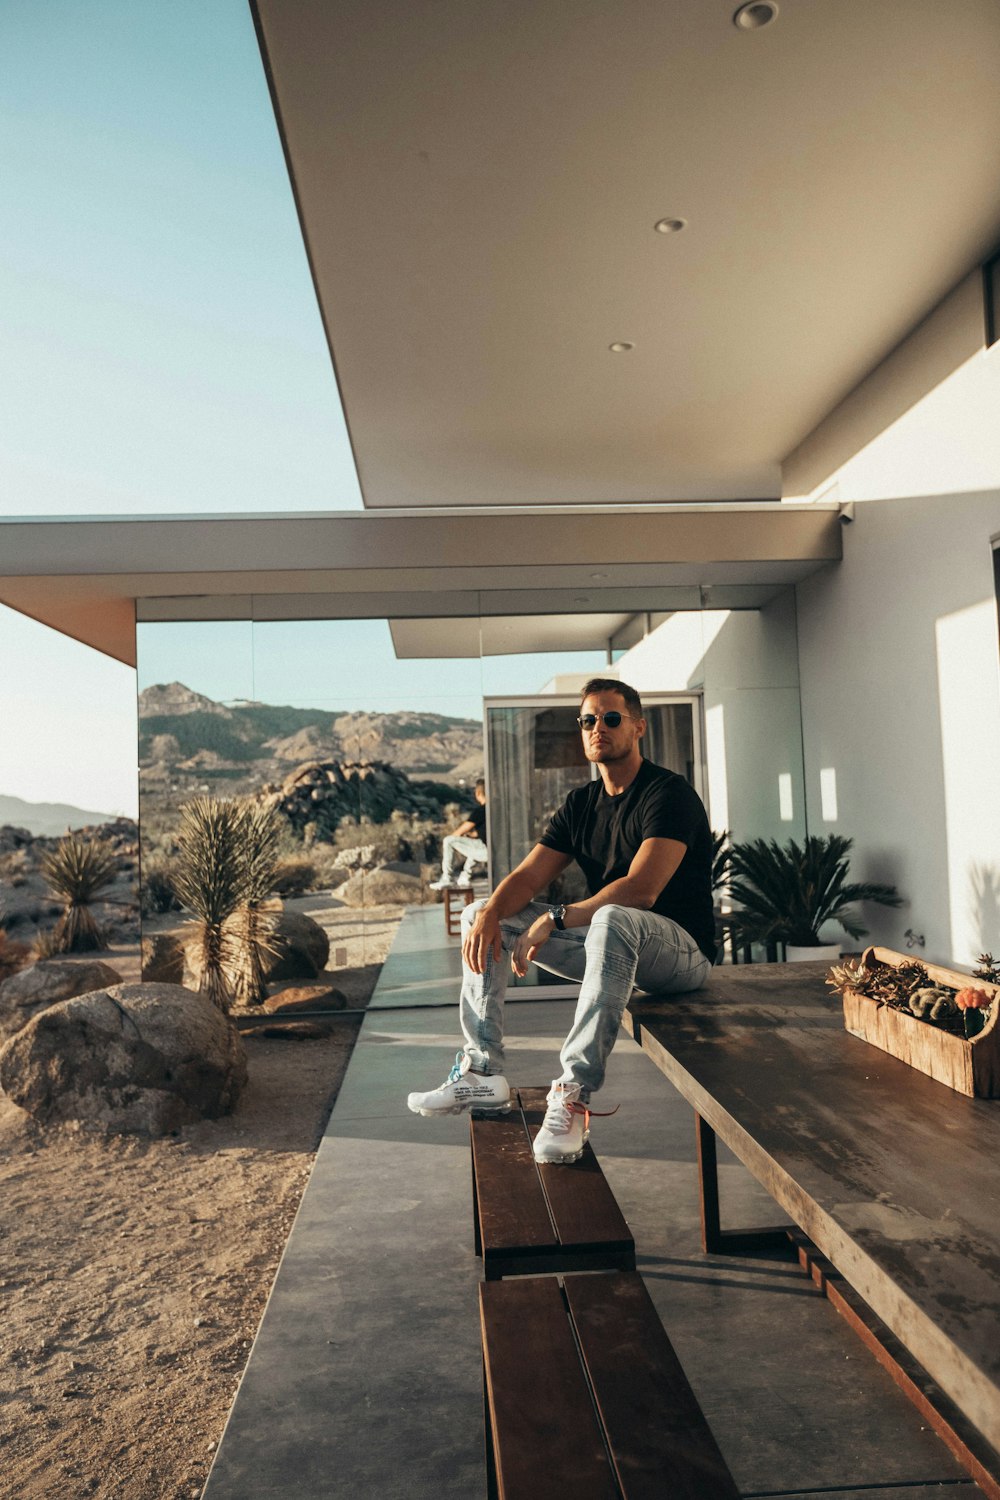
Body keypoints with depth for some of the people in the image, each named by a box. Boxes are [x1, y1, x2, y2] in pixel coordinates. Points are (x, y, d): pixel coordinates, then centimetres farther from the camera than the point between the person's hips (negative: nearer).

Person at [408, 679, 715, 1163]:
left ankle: (574, 1092, -38)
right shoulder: (581, 804, 10)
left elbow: (640, 890, -27)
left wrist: (556, 918, -25)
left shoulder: (669, 794, -14)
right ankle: (482, 1073, -3)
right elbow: (528, 875, 2)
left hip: (680, 949, -8)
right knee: (479, 916, 3)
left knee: (614, 920, -43)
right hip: (607, 941, 8)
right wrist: (490, 914, -18)